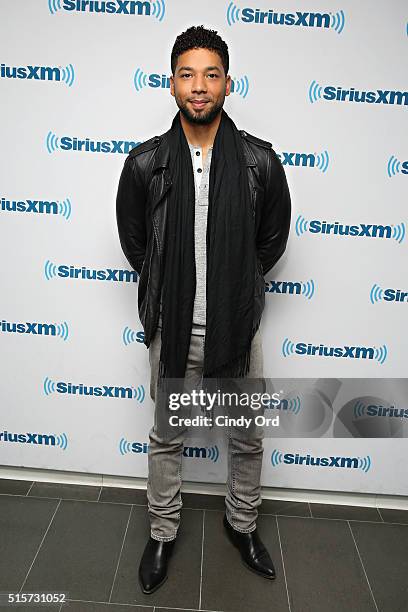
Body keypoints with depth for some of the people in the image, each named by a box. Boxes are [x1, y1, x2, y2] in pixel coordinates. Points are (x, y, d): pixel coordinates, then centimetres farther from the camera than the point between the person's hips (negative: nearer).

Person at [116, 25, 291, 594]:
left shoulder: (260, 160, -6)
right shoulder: (145, 162, -5)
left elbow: (273, 237, 7)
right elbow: (133, 238, 8)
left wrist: (236, 285, 8)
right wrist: (168, 289, 8)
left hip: (238, 328, 0)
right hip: (173, 328, 0)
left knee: (247, 438, 16)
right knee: (167, 437, 16)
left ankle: (242, 524, 43)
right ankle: (163, 533, 40)